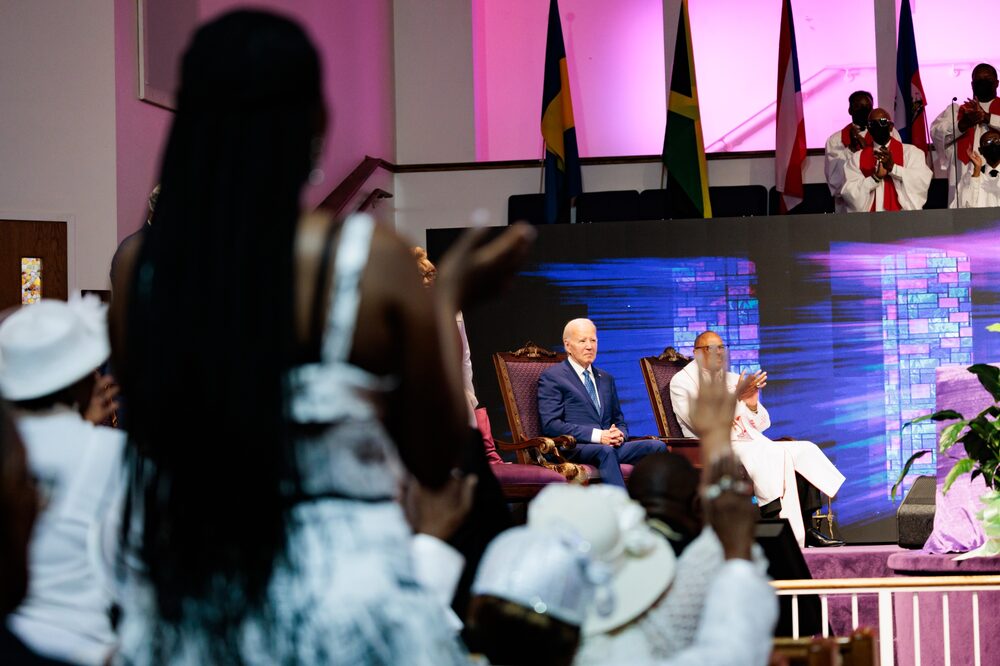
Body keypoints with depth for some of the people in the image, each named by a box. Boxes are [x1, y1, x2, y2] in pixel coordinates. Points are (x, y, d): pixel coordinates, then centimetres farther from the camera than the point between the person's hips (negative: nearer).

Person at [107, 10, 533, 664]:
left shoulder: (144, 272, -6)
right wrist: (447, 301, 9)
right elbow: (437, 457, -3)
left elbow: (150, 444, 7)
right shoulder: (373, 259, -12)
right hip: (350, 599, -3)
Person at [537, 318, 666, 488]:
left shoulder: (606, 379, 27)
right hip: (573, 449, -6)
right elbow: (550, 425, -8)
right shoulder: (551, 377, 4)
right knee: (605, 451, -39)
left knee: (657, 447, -20)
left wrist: (620, 434, 1)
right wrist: (596, 435, -16)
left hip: (611, 445, 6)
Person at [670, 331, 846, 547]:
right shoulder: (681, 382, 3)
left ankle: (806, 528, -22)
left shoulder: (733, 379, 23)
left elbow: (762, 425, 19)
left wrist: (753, 405, -3)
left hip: (754, 443, 7)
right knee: (777, 455, -32)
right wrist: (736, 396, -21)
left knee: (805, 450, -15)